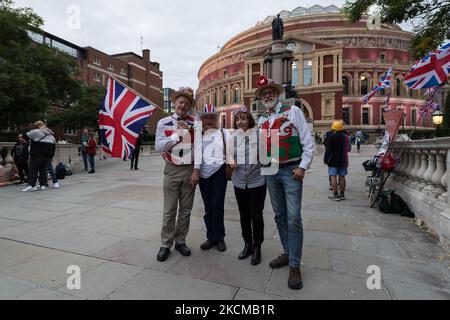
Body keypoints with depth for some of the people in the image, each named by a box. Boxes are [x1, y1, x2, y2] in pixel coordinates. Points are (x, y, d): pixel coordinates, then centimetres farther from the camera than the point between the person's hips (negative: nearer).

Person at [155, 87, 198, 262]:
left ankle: (180, 241, 26)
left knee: (186, 209, 11)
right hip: (172, 170, -1)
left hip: (190, 170, 2)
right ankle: (165, 244, 19)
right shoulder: (163, 122, 1)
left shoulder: (194, 123, 3)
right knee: (169, 210, 4)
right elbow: (158, 146, -8)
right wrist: (177, 135, -15)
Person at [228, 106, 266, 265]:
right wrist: (231, 161, -7)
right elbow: (229, 154, 12)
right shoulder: (233, 137, 6)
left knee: (256, 215, 4)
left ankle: (257, 247, 24)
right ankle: (247, 244, 33)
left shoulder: (259, 134, -5)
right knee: (244, 215, 14)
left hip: (257, 180, -3)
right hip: (239, 181, 4)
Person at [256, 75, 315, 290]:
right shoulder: (261, 120, 11)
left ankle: (295, 266, 8)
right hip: (270, 172, 6)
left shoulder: (293, 111, -4)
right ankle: (287, 253, 29)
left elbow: (308, 142, -6)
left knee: (293, 219, -5)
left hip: (291, 170, -5)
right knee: (279, 216, 13)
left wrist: (303, 167, -13)